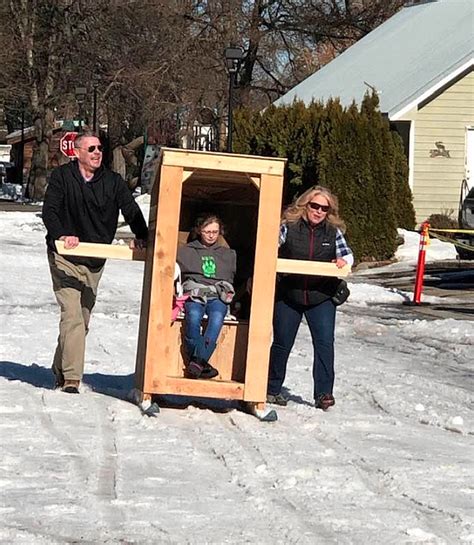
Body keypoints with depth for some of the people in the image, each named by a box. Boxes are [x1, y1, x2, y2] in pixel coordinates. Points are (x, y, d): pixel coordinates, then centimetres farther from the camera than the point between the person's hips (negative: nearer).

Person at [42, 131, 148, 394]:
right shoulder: (61, 177, -4)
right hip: (65, 258, -5)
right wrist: (62, 234, -29)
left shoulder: (113, 181, 5)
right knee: (72, 316, -17)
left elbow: (131, 210, 1)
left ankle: (61, 371, 27)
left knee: (82, 320, 11)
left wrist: (141, 236, -16)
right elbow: (49, 211, -11)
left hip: (94, 262, 5)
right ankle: (71, 379, -19)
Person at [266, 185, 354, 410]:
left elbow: (347, 254, 3)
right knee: (282, 343, 9)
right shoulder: (289, 227, -3)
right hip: (288, 297, -1)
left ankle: (324, 393, -5)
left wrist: (343, 261, -19)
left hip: (321, 298, 1)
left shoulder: (333, 232, 3)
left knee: (325, 343, -9)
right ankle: (272, 389, 24)